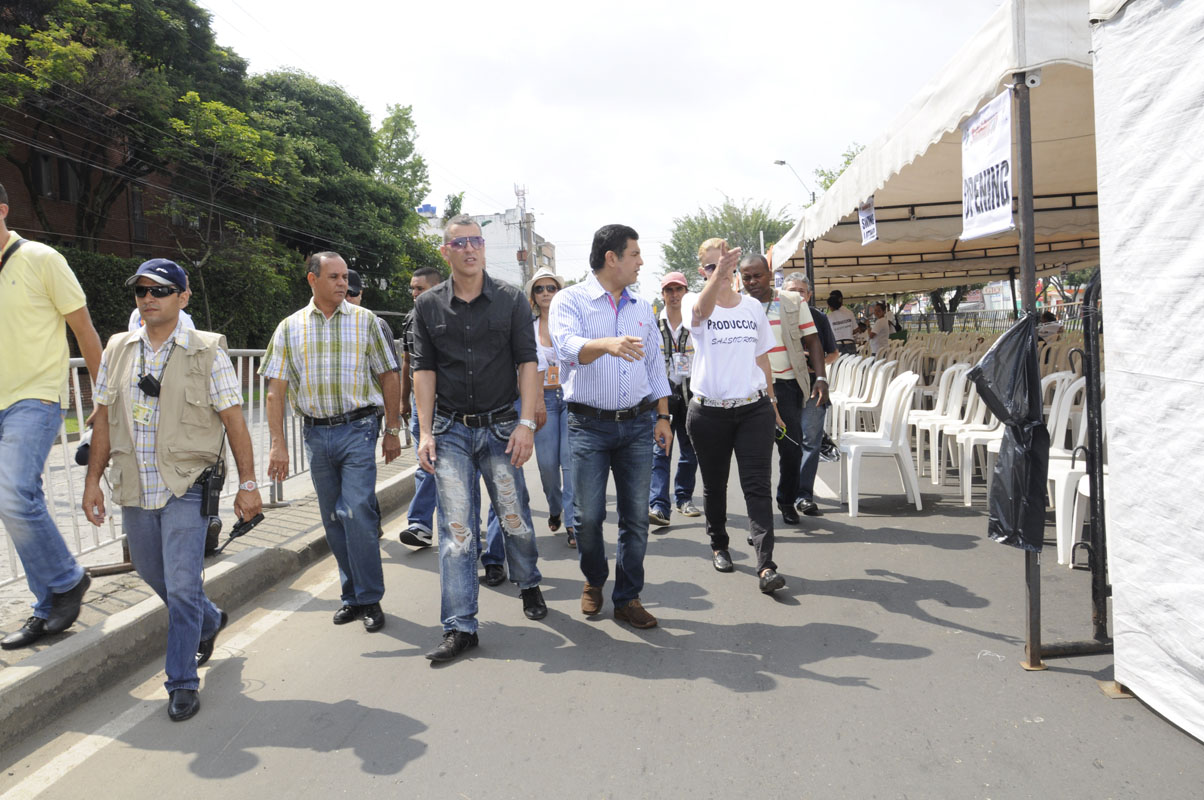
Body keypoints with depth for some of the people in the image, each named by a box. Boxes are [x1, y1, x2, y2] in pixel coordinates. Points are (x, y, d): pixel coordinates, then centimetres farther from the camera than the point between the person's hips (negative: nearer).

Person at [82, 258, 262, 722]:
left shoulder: (207, 352, -5)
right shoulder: (117, 350, 8)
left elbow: (234, 422, -5)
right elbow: (104, 419, 13)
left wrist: (247, 483, -8)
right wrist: (93, 480, 9)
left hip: (186, 487, -5)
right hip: (133, 489, 5)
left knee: (182, 586, -7)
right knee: (153, 575, 18)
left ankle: (182, 684, 8)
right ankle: (209, 621, 45)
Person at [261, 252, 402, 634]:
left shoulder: (364, 320, 2)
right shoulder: (290, 328, 5)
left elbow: (388, 376, 6)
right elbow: (276, 389, 3)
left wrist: (392, 430, 3)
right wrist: (278, 443, -4)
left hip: (357, 429, -3)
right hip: (315, 433, 3)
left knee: (356, 512, -12)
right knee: (333, 519, 10)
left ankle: (370, 599, 1)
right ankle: (352, 595, 23)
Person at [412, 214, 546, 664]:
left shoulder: (511, 300, 2)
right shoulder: (428, 306, 5)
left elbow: (528, 362, -2)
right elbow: (423, 370, 4)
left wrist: (526, 423, -11)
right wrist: (425, 433, -4)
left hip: (501, 427, 0)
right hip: (450, 431, 1)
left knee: (515, 517, 9)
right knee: (456, 529, -1)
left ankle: (528, 585, 37)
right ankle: (460, 627, 4)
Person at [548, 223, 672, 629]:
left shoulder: (642, 307, 14)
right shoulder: (570, 300, -3)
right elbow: (568, 345, -23)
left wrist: (663, 417, 13)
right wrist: (607, 344, -42)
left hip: (637, 425, 4)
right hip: (589, 425, -4)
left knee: (636, 516, 4)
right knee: (589, 515, 0)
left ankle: (627, 598, 17)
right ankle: (594, 581, 27)